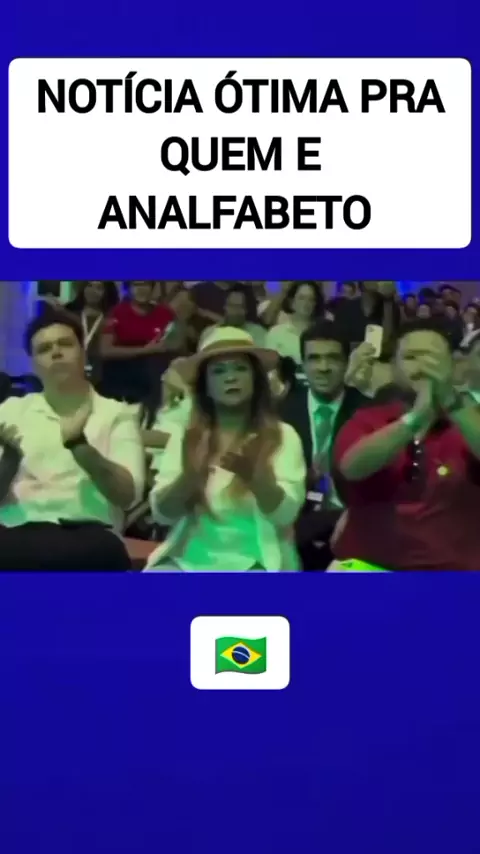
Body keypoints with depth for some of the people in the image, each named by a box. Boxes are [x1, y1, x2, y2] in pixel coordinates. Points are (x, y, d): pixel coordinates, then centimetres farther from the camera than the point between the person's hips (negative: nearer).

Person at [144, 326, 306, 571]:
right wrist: (190, 477, -21)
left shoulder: (282, 436, 3)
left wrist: (254, 475, -29)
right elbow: (162, 513, 0)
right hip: (189, 559, 2)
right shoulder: (184, 436, 9)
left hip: (254, 562, -2)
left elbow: (285, 514, -9)